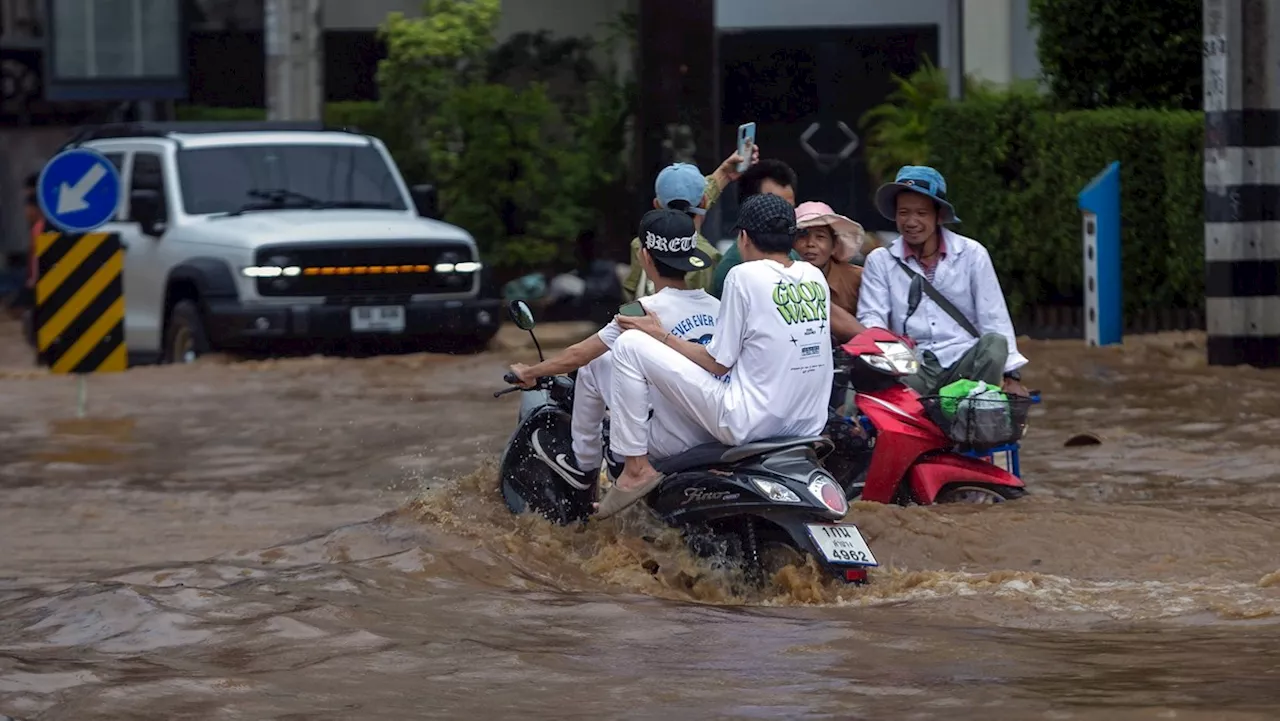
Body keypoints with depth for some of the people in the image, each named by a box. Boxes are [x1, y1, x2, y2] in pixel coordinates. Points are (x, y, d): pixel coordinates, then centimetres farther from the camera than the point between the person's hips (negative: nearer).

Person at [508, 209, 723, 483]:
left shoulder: (647, 311, -14)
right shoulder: (717, 307, 2)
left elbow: (577, 355, -5)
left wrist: (528, 373, 13)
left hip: (670, 445, -6)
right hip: (717, 438, 6)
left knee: (594, 366, 10)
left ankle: (584, 463, 23)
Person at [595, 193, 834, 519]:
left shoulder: (746, 276, -8)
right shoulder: (815, 278, 10)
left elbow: (719, 363, -6)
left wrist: (663, 336, 7)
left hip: (751, 424, -8)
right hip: (808, 427, 8)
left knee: (630, 345, -3)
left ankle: (637, 467, -2)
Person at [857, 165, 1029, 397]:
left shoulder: (971, 254, 7)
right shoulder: (879, 261, 9)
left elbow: (994, 318, 3)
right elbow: (870, 318, 1)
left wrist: (1012, 376, -7)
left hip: (966, 365, 1)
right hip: (913, 370, -1)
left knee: (995, 343, -31)